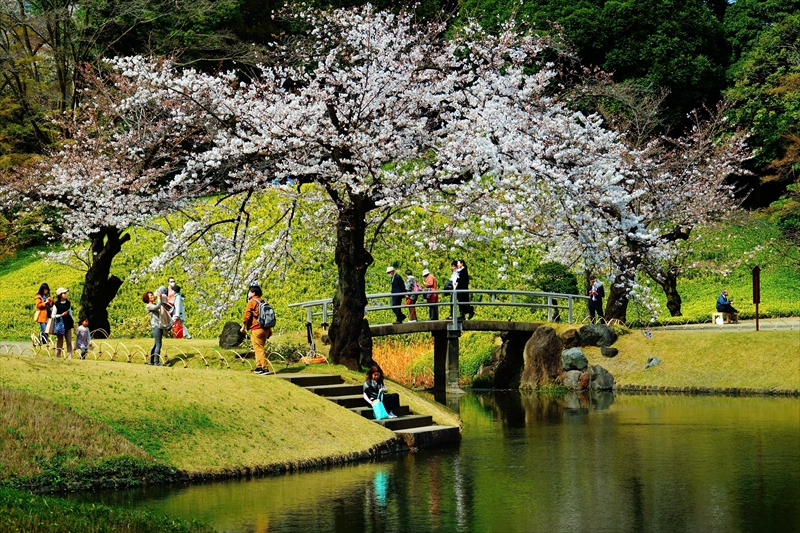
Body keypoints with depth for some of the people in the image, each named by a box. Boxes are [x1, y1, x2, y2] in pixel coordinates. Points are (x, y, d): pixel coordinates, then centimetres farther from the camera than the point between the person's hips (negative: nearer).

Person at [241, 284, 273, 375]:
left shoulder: (251, 302, -5)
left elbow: (247, 315, -10)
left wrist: (243, 327, 1)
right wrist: (269, 330, 21)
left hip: (256, 329, -7)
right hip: (265, 329, 7)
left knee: (259, 349, -6)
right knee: (260, 348, 17)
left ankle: (265, 368, -11)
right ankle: (259, 367, 20)